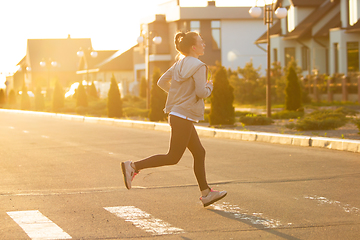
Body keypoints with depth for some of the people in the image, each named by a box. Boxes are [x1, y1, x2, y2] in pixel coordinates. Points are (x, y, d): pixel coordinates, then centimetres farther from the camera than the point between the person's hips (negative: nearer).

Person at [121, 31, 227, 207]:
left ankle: (206, 193, 18)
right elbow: (201, 92, -21)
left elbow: (162, 82, 15)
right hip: (184, 116, -10)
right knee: (173, 158, -5)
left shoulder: (180, 63, 11)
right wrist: (209, 87, 0)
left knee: (199, 153, 14)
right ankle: (133, 166, -9)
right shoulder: (198, 66, -13)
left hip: (176, 114, 10)